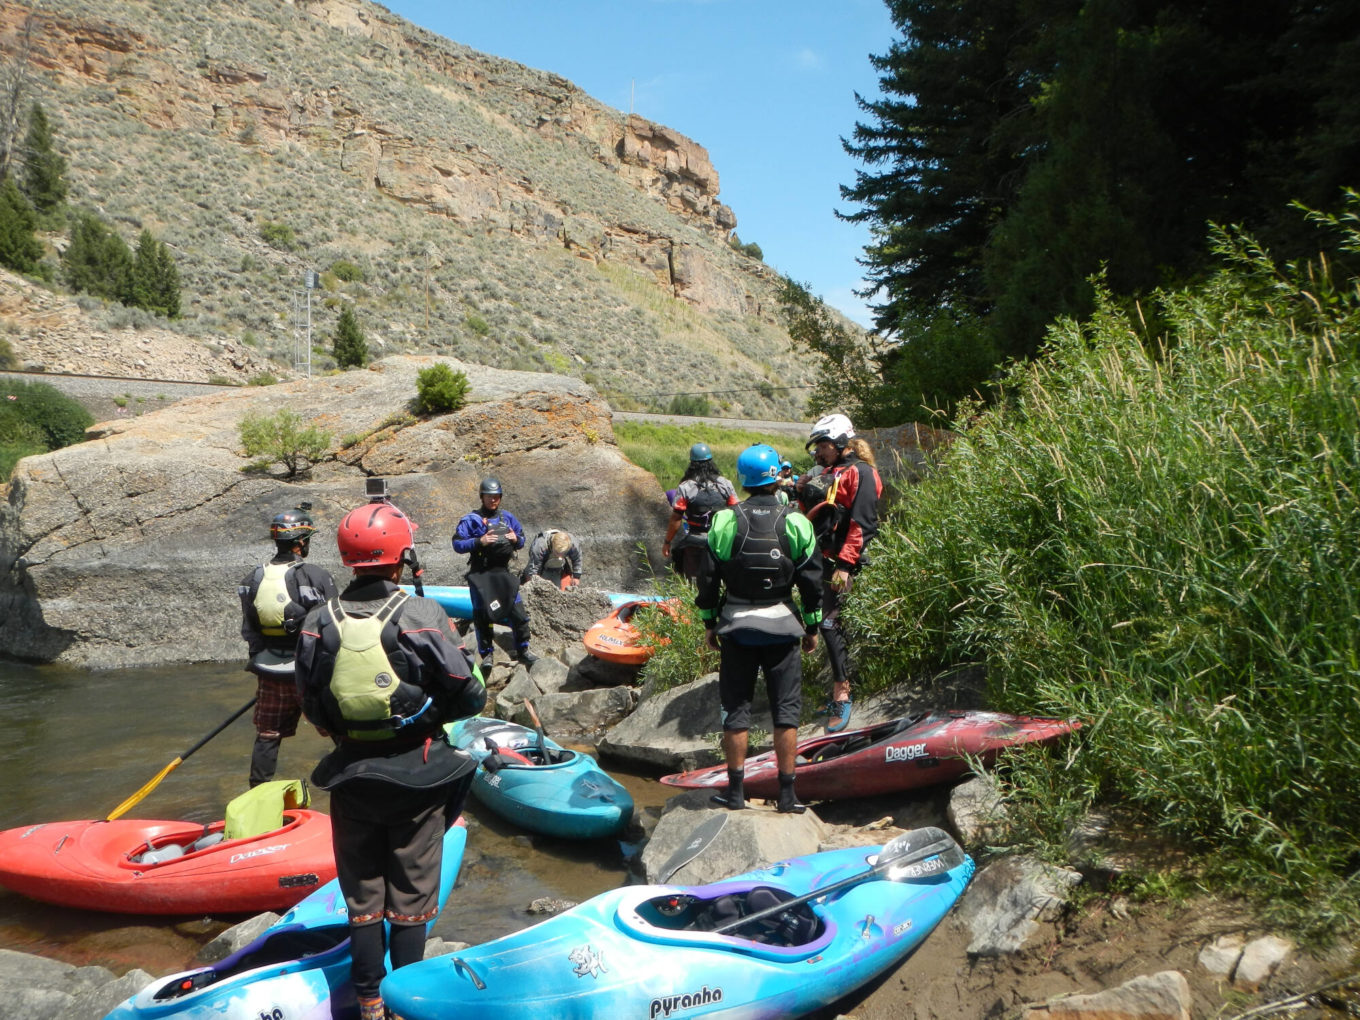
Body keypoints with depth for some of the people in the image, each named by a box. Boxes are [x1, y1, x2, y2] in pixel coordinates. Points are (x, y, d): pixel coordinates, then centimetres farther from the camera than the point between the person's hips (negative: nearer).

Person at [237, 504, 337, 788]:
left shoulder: (253, 580, 2)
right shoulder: (317, 577, -15)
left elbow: (249, 632, 7)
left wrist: (260, 666, 19)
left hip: (270, 675, 5)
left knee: (267, 735, 18)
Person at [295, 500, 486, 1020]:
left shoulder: (318, 623, -8)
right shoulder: (422, 617, -17)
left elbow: (311, 706, 0)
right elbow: (469, 697, -14)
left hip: (349, 776, 3)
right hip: (417, 776, -2)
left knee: (362, 894, 18)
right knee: (410, 896, 13)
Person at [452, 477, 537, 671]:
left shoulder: (508, 517, 9)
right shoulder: (471, 519, -5)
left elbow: (521, 540, 18)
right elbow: (457, 544, -9)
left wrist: (516, 539, -5)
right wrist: (479, 541, -21)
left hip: (503, 573, 4)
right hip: (480, 575, -4)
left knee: (518, 612, 2)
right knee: (482, 616, 2)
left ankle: (522, 651, 16)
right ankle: (486, 655, 15)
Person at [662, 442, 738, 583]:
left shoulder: (684, 488, -10)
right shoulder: (726, 485, -2)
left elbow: (675, 519, -10)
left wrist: (667, 542, 0)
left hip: (695, 544, -2)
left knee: (693, 581, 8)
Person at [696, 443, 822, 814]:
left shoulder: (725, 520, -3)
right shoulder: (796, 522, -4)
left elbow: (709, 576, 0)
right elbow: (810, 579, -2)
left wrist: (709, 623, 10)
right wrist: (812, 628, 8)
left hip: (736, 625, 1)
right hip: (782, 625, -1)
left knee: (736, 708, 8)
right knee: (786, 710, 6)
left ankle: (735, 791, 13)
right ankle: (786, 794, 8)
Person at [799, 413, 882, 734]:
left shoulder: (860, 473, -8)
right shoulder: (828, 473, 20)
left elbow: (862, 524, -16)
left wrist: (845, 565, -20)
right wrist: (805, 493, 9)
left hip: (840, 562, -9)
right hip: (818, 559, 9)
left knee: (830, 624, -13)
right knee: (829, 625, 10)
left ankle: (841, 696, -8)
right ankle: (838, 691, 19)